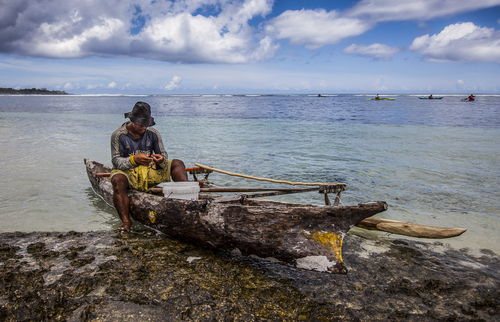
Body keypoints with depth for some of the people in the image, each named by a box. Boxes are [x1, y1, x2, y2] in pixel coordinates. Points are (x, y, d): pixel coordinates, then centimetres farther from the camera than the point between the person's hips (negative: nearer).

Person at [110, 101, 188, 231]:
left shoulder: (153, 133, 0)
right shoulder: (119, 135, -9)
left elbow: (164, 154, -1)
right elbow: (116, 161, -14)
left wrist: (161, 160, -27)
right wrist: (134, 159, -33)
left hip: (150, 171, 3)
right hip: (127, 172, -3)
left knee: (177, 164, -12)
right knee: (118, 181, -37)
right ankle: (126, 221, -30)